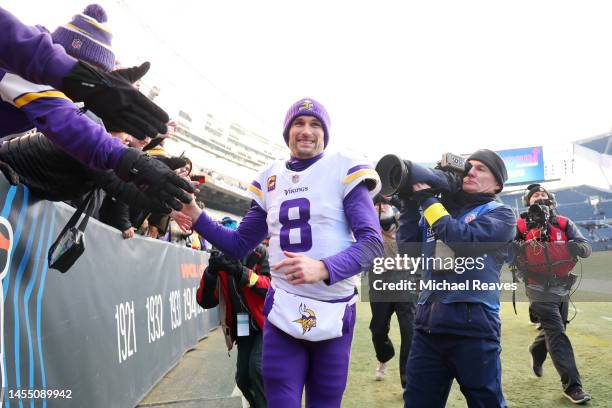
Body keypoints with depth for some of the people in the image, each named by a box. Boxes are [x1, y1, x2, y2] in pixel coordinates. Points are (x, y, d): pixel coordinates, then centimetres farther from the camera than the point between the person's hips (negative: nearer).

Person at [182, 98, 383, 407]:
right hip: (283, 310, 2)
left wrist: (323, 268, -29)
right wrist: (194, 213, 0)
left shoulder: (344, 171, -4)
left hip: (334, 313, -2)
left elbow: (372, 243, -12)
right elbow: (239, 246, 14)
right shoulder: (270, 179, 9)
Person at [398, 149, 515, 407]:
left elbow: (465, 240, -16)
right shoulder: (442, 208, 16)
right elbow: (408, 245, 7)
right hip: (428, 324, 4)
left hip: (473, 324, -4)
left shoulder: (500, 214, 3)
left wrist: (427, 199, -9)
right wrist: (410, 200, 0)